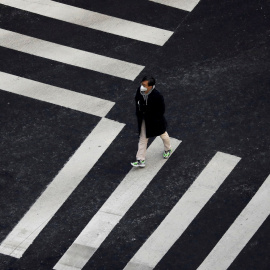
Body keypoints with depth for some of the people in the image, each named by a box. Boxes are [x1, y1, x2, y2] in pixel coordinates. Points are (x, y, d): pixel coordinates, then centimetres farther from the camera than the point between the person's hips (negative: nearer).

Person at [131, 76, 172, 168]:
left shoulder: (157, 96, -33)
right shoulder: (139, 91, -18)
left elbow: (161, 110, -21)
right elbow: (137, 102, 2)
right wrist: (139, 115, 1)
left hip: (155, 120, -4)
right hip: (144, 121, 4)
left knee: (163, 135, 24)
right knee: (142, 139, 9)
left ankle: (168, 149, 53)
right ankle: (141, 160, 16)